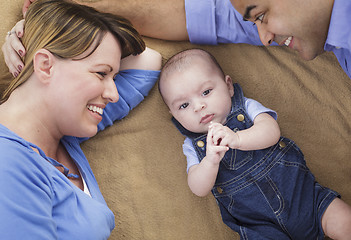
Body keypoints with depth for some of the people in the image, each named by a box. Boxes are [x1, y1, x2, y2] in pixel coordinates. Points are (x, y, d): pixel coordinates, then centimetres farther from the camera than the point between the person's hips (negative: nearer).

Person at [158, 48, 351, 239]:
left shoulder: (246, 107, 4)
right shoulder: (192, 146, 6)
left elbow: (272, 131, -14)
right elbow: (199, 189, -7)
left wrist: (237, 139, -32)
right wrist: (210, 161, -27)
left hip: (301, 191, 0)